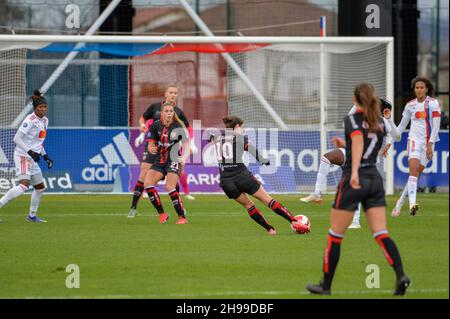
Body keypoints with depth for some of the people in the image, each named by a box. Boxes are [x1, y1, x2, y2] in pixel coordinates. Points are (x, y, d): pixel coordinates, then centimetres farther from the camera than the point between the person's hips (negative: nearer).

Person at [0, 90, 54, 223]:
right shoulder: (30, 120, -15)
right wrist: (30, 151, -26)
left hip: (32, 158, 9)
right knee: (24, 185, -25)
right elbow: (17, 138, -20)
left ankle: (32, 215, 29)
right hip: (22, 156, -9)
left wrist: (45, 156, 15)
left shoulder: (44, 120, 11)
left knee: (40, 187, 15)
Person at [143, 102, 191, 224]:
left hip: (174, 161, -5)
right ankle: (162, 214, -5)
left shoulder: (178, 127, -11)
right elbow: (151, 144, 3)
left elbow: (187, 146, -15)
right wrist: (151, 148, -22)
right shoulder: (155, 125, -2)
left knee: (170, 187, -23)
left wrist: (183, 158, -34)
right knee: (147, 183, -14)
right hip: (159, 161, 5)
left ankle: (182, 217, -13)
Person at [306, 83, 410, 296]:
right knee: (381, 234, -1)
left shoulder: (352, 120, -7)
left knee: (335, 235, 7)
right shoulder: (380, 123, 12)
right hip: (375, 180, 5)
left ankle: (326, 285, 13)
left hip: (355, 180, -5)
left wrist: (354, 172, -38)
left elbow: (358, 140, -27)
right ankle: (400, 275, -21)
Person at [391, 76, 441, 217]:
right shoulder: (410, 105, 7)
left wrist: (430, 144, -15)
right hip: (414, 139, 1)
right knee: (413, 169, -21)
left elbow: (436, 126, -7)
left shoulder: (433, 103, -2)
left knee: (416, 174, 0)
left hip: (428, 142, -1)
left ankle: (398, 206, 11)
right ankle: (412, 204, -35)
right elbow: (402, 125, 16)